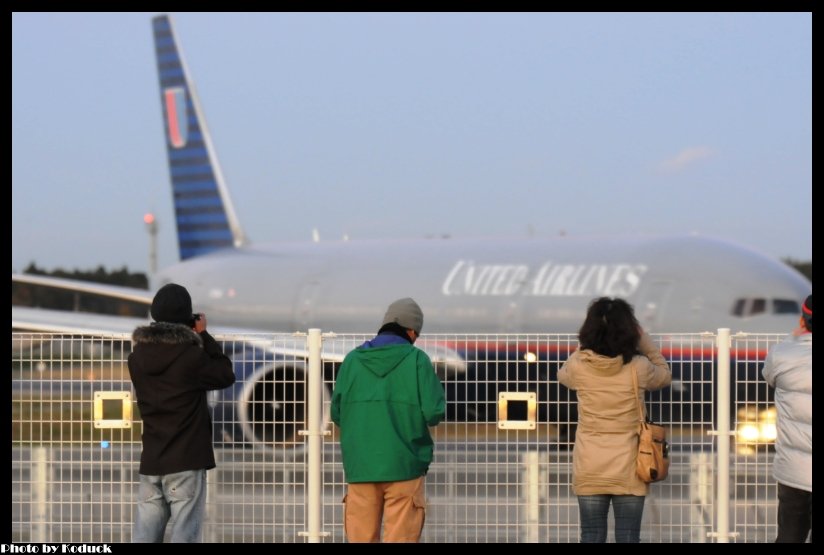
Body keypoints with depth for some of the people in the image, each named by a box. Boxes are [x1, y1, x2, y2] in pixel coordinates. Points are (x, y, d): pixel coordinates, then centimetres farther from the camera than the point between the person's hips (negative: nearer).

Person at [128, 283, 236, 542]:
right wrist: (203, 336, 7)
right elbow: (225, 375, 2)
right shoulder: (191, 355, -13)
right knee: (183, 538, -3)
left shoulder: (138, 357, 3)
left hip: (151, 462, 5)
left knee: (144, 539, 7)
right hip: (186, 463, -5)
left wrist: (192, 338, 10)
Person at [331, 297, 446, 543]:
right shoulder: (417, 360, -4)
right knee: (401, 538, 0)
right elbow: (434, 412, -8)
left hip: (360, 467, 3)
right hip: (404, 466, -3)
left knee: (361, 538, 8)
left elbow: (337, 414, 6)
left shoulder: (352, 360, 4)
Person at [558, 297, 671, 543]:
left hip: (590, 469, 1)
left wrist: (584, 346, 12)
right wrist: (644, 340, 6)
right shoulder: (638, 368, -11)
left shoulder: (579, 366, -8)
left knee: (591, 539, 5)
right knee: (628, 539, 3)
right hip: (628, 470, -1)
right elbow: (665, 375, 13)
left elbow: (563, 376, 17)